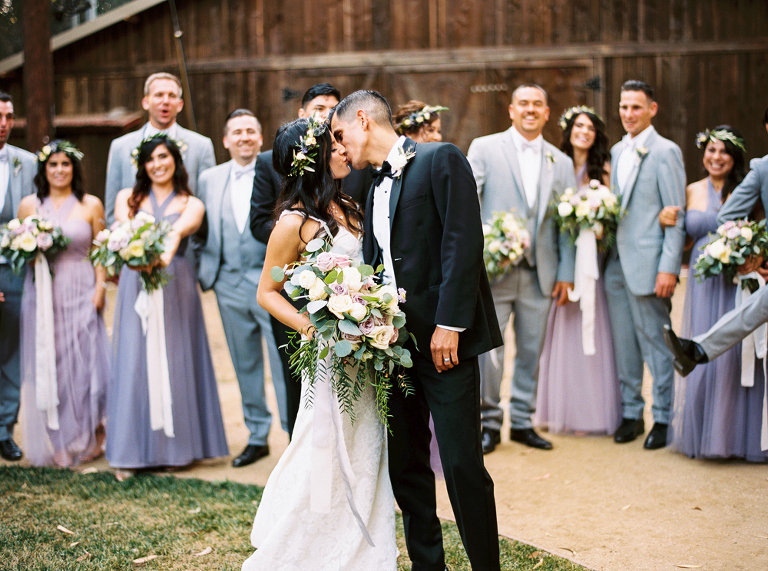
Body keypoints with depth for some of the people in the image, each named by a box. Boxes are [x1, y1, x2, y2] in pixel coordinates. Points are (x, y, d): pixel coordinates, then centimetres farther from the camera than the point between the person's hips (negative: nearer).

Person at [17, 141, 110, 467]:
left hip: (80, 294, -1)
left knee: (82, 364, -1)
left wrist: (100, 287, -4)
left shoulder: (90, 205, 5)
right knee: (43, 367, 1)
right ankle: (51, 443, 11)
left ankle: (84, 441, 15)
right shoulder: (29, 205, 8)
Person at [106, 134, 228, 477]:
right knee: (134, 361, -3)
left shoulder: (191, 205, 7)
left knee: (175, 360, 1)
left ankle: (176, 447, 11)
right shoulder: (127, 198, 12)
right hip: (136, 285, 1)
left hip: (175, 286, -1)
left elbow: (178, 231, -16)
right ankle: (130, 451, 1)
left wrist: (166, 254, -38)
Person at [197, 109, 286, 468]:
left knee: (284, 362, -5)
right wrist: (205, 272, 6)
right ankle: (257, 437, 24)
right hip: (230, 285, 4)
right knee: (245, 364, 12)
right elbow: (202, 231, 14)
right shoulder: (209, 179, 10)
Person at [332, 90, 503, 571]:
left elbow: (464, 242, -14)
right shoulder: (377, 188, 19)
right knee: (406, 465, 10)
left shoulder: (441, 159, -4)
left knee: (462, 464, -6)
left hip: (444, 339, -7)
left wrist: (449, 323, -19)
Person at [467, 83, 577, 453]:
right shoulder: (484, 148, 4)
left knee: (531, 352, 9)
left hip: (540, 276, 3)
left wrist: (566, 273, 5)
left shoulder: (561, 163, 14)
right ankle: (489, 423, 12)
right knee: (488, 350, -4)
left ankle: (522, 422, 22)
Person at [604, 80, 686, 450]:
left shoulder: (665, 152, -7)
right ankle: (630, 413, 23)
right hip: (616, 265, 7)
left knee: (655, 345, 1)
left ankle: (663, 419, 12)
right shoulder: (617, 151, 14)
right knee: (624, 345, 12)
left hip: (648, 265, -7)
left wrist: (669, 268, -16)